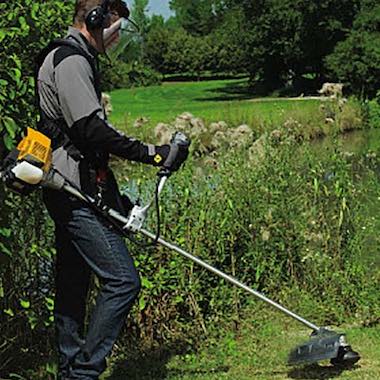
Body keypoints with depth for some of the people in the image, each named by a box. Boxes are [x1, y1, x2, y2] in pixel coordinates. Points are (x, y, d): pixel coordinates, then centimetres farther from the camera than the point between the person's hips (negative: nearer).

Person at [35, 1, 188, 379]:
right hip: (76, 193, -11)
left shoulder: (70, 58, 21)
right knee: (122, 280, -10)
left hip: (68, 192, 11)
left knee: (72, 285, 14)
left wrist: (114, 195, 24)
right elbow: (93, 131, -23)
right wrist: (155, 154, -19)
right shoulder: (71, 61, -13)